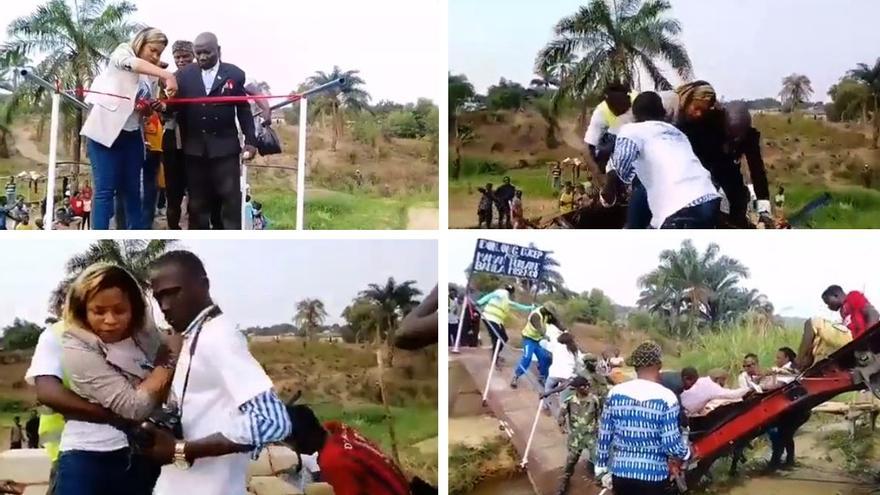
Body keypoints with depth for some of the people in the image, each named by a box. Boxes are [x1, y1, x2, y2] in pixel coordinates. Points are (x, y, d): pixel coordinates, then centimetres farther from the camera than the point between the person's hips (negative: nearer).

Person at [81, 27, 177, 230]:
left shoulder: (147, 76, 18)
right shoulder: (122, 52, 0)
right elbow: (133, 64, -24)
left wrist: (153, 108, -1)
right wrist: (166, 75, -38)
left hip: (131, 136, 7)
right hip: (106, 131, -7)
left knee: (132, 190, 9)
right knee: (105, 190, -8)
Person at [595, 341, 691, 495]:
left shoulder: (615, 393, -2)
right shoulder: (666, 397, -13)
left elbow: (604, 436, 3)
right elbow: (671, 444, -13)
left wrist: (602, 469, 14)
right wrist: (686, 453, 8)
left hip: (621, 472, 3)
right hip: (654, 475, -3)